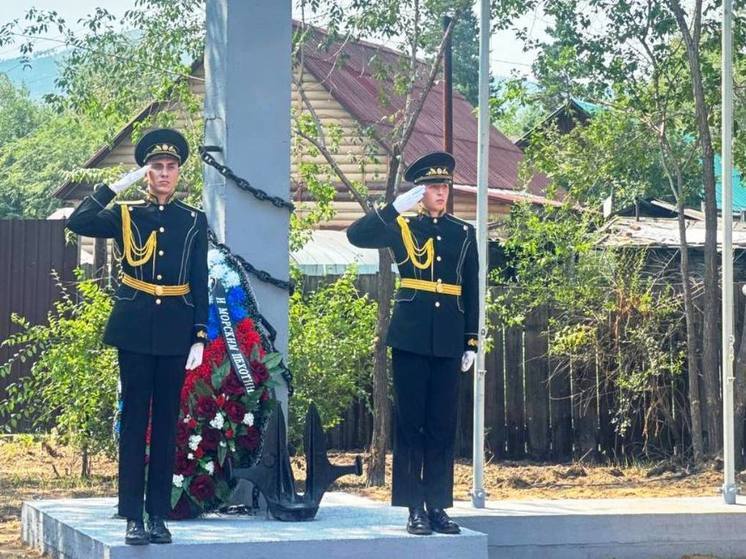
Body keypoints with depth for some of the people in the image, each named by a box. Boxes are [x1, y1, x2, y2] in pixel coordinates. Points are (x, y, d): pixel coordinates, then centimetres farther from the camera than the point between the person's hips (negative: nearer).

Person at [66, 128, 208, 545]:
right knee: (134, 420, -1)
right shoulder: (125, 216, 5)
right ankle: (133, 517, 1)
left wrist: (200, 337, 0)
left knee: (167, 421, 5)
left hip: (175, 332, 1)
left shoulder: (195, 221, 8)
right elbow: (78, 222, -12)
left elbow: (200, 284, 7)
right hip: (134, 328, -1)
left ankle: (159, 515, 9)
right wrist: (117, 185, -10)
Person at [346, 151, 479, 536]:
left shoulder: (464, 233, 12)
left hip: (448, 342, 2)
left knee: (443, 425, 4)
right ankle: (414, 509, 1)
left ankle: (438, 507, 8)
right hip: (411, 339, -2)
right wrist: (396, 206, -16)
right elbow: (356, 235, -10)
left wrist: (472, 342, 7)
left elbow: (472, 291, 12)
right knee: (410, 423, -1)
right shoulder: (402, 228, 5)